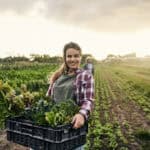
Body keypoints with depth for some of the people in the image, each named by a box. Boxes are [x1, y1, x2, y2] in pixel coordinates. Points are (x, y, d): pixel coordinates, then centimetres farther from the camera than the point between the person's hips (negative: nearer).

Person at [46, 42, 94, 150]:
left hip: (73, 122, -4)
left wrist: (82, 114, -36)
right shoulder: (58, 76, 9)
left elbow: (88, 100, -17)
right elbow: (48, 97, 13)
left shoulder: (86, 76, -5)